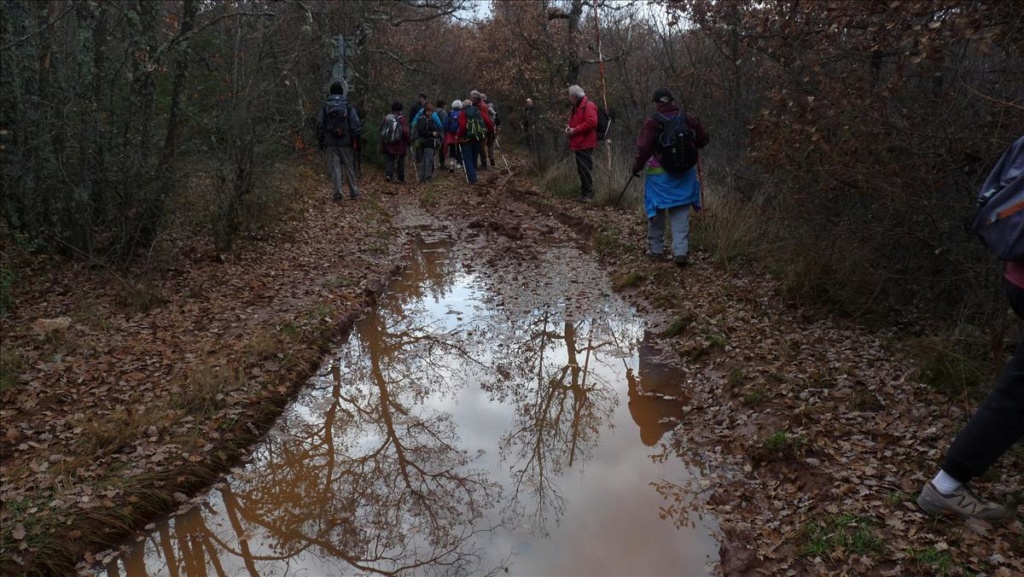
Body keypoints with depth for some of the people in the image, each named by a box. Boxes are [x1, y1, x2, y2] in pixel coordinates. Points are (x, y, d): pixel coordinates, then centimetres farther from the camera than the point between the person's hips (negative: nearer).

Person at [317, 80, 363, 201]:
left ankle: (338, 193, -5)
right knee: (350, 168, 8)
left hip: (330, 144, 0)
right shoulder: (348, 107, -2)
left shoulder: (325, 107, 1)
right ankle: (354, 192, 14)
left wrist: (320, 141, 11)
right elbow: (356, 125, -5)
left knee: (334, 168, 2)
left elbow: (320, 125, 3)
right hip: (346, 143, 0)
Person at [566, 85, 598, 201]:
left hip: (585, 144, -10)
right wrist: (568, 127, 6)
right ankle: (584, 193, 18)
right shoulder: (576, 108, 20)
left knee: (586, 169, -10)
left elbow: (591, 122, -22)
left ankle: (589, 195, -8)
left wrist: (575, 130, -19)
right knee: (581, 169, 12)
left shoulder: (588, 106, -11)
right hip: (578, 144, 10)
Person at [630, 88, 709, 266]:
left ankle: (656, 250, 19)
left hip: (659, 174, -3)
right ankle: (681, 251, -3)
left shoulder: (652, 122, -13)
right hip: (684, 173, 3)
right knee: (681, 214, 6)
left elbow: (643, 148, -13)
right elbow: (703, 139, 7)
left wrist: (636, 166, 1)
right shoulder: (689, 119, -1)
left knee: (656, 211, 12)